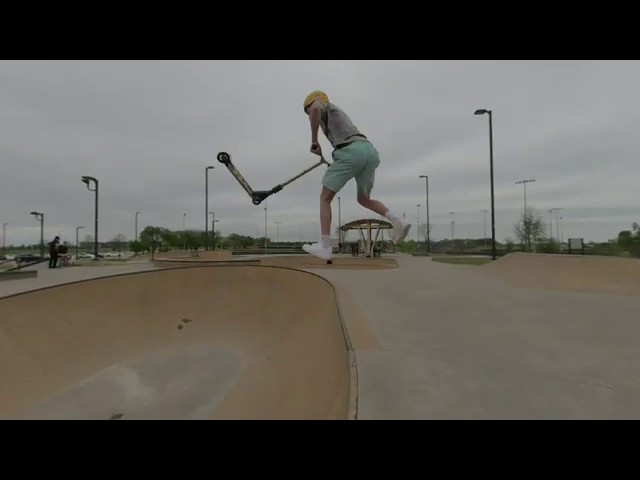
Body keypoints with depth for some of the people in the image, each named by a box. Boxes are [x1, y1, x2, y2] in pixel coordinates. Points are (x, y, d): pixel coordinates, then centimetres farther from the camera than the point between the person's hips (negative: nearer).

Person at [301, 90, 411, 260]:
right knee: (363, 200, 22)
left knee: (325, 198, 2)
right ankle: (398, 221, -1)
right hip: (371, 151, 8)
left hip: (351, 152, -8)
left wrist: (314, 141, -4)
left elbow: (316, 108, -10)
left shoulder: (325, 107, 18)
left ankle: (325, 246, -4)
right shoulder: (338, 115, 41)